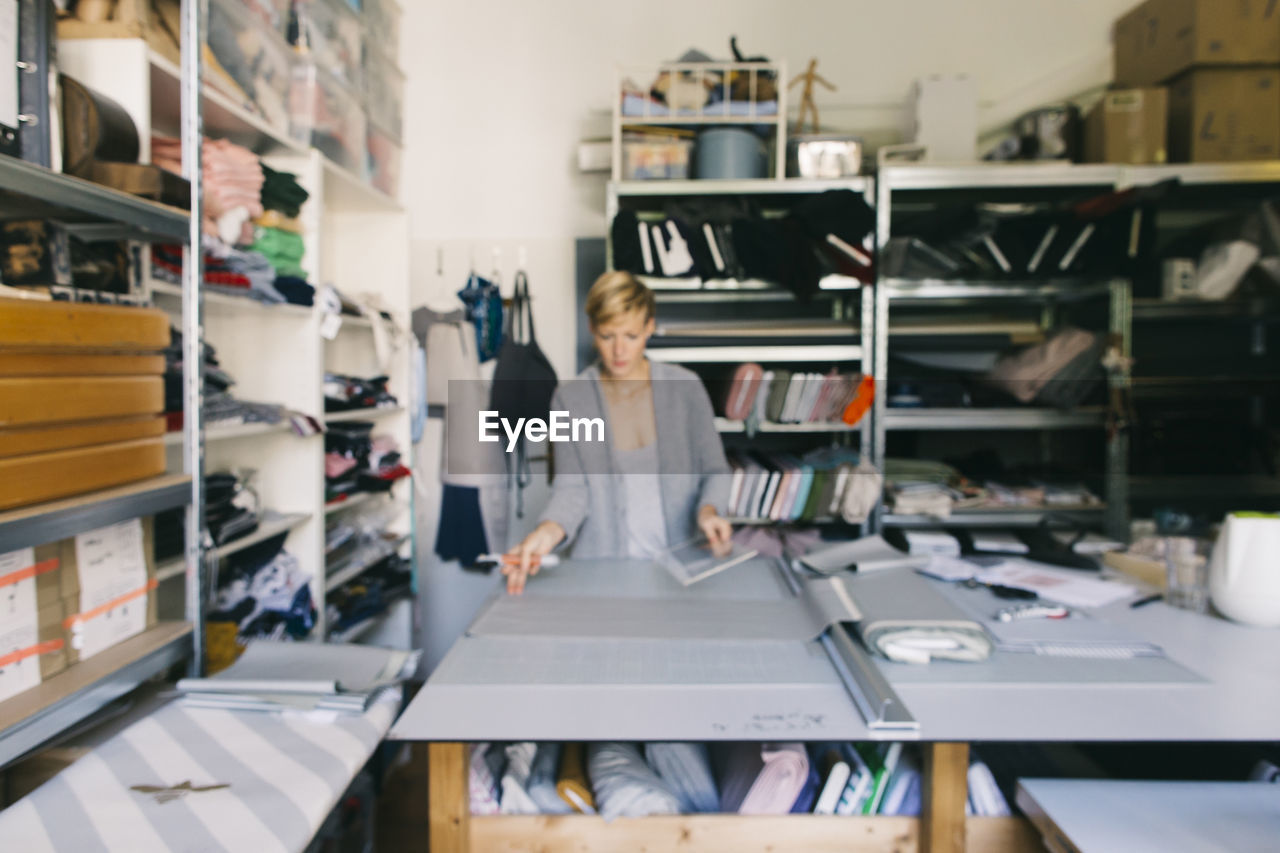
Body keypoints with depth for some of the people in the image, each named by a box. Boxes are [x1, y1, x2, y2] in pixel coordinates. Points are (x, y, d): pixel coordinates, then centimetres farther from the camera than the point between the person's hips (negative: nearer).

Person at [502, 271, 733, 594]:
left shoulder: (685, 387, 2)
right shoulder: (570, 398, 1)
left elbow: (714, 470, 8)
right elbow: (571, 487, -4)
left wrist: (708, 510, -13)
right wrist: (547, 532, -23)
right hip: (602, 564, 0)